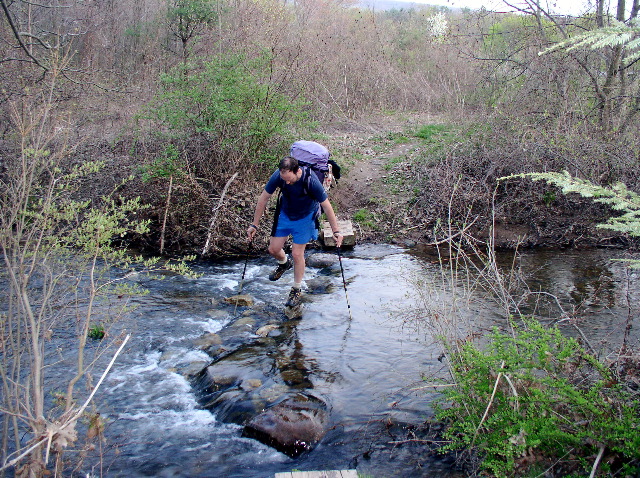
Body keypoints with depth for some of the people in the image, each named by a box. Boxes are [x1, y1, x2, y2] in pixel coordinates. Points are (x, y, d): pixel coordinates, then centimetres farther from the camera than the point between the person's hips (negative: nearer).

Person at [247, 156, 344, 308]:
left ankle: (297, 290, 16)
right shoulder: (278, 176, -26)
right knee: (273, 249, 5)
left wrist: (336, 231, -21)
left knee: (297, 254, -5)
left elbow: (327, 207, -25)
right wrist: (254, 225, -8)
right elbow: (263, 199, -12)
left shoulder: (311, 180, -34)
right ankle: (284, 263, 42)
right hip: (285, 214, 4)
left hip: (305, 217, -4)